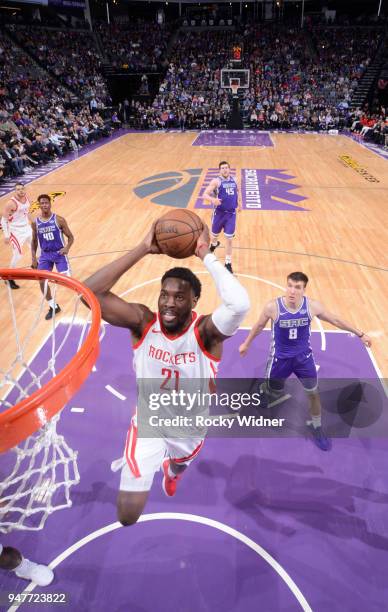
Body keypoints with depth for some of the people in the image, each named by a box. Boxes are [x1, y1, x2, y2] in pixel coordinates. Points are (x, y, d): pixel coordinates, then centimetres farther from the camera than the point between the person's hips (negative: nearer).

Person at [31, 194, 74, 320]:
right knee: (42, 281, -5)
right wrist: (33, 258, 5)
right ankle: (53, 307, 14)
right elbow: (34, 241, 11)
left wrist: (67, 248, -24)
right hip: (45, 254, 4)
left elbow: (70, 237, -4)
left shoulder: (59, 219, -9)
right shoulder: (35, 222, 1)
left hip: (59, 253, -3)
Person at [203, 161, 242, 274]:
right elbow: (205, 195, -19)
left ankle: (228, 263, 7)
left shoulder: (233, 180, 6)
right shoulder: (216, 181, -11)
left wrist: (238, 203, 22)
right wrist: (213, 199, -38)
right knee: (215, 235, 17)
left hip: (231, 214, 3)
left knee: (229, 239, -2)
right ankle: (214, 244, 55)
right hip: (219, 213, -2)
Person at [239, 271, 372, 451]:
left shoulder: (312, 306, -20)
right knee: (274, 393, 16)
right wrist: (246, 344, 6)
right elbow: (259, 326, -6)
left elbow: (336, 320, -4)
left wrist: (360, 334, 3)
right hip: (280, 356, -1)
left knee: (313, 393, 7)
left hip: (303, 355, 1)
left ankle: (316, 426, 34)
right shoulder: (272, 307, -25)